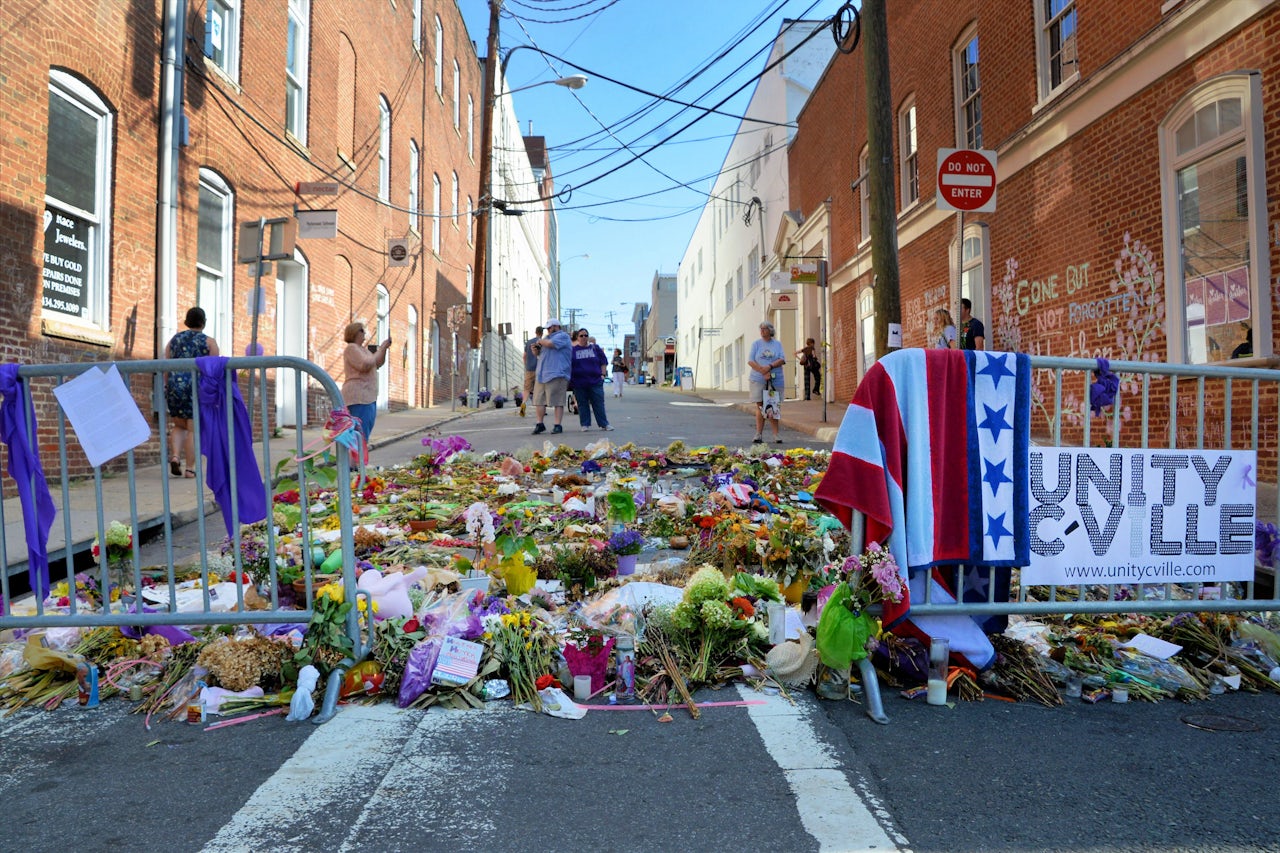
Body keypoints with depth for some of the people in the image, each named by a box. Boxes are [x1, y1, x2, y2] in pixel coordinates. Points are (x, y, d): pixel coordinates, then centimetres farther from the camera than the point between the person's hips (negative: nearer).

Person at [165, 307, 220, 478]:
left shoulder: (174, 340, 13)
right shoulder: (209, 342, 2)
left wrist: (167, 387, 17)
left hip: (175, 386, 4)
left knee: (179, 426, 18)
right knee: (193, 429, 0)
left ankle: (175, 456, -2)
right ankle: (190, 468, -1)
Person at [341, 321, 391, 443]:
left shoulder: (362, 348, 19)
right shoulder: (351, 348, -9)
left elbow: (378, 364, 22)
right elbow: (365, 365, -20)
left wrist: (384, 348, 8)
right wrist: (380, 350, -10)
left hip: (368, 397, 10)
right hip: (358, 397, -10)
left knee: (365, 434, 10)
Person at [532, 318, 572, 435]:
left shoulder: (563, 336, -1)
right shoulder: (547, 337, 26)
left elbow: (550, 344, -19)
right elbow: (541, 354, 33)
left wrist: (541, 341, 1)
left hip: (556, 375, -8)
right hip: (542, 375, 8)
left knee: (557, 401, -7)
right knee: (539, 400, 5)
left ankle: (558, 425, -5)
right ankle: (540, 424, 13)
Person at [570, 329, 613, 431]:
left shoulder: (595, 348, 10)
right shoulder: (573, 350, 8)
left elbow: (603, 362, 12)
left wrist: (602, 374, 1)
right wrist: (570, 378, 3)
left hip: (595, 381, 0)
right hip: (579, 383, 0)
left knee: (599, 403, -1)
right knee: (582, 404, 4)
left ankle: (604, 424, 3)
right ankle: (585, 424, 11)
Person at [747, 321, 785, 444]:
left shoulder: (777, 344, 10)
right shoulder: (756, 343, 7)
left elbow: (782, 360, 0)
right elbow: (750, 361, -2)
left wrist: (770, 367, -18)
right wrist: (763, 372, -15)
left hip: (775, 380, 1)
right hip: (758, 379, -1)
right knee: (760, 406, -2)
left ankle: (776, 434, 4)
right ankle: (759, 434, 2)